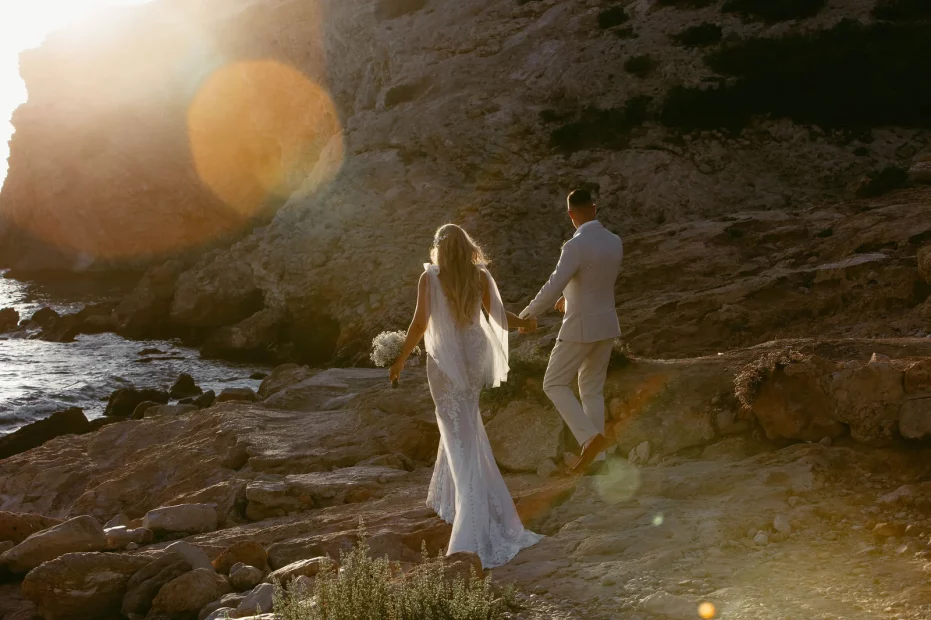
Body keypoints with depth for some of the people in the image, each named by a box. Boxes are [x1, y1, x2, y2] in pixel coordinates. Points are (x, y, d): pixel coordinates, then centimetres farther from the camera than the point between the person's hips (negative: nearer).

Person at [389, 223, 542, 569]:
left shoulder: (430, 277, -10)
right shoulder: (481, 276, -2)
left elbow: (420, 324, -12)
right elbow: (500, 316, -3)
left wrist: (401, 360, 0)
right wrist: (525, 323, 18)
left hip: (445, 362, -4)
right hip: (475, 356, 4)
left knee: (462, 440, -3)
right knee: (462, 425, 25)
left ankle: (479, 525, -10)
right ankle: (447, 499, 39)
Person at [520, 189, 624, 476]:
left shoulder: (576, 246, -22)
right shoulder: (615, 242, 3)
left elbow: (552, 289, -25)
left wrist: (526, 315, -10)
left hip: (581, 327, -7)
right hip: (606, 325, 7)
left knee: (554, 384, 6)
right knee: (592, 390, 15)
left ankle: (591, 437, -9)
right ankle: (594, 458, 14)